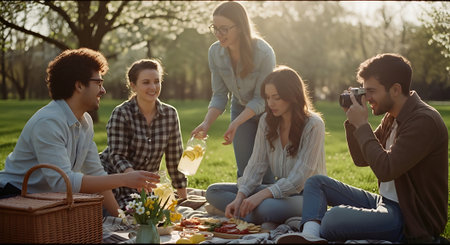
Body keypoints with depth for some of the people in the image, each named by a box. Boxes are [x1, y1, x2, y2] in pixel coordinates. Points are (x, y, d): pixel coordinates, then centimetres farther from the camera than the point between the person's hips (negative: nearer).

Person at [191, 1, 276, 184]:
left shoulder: (264, 53, -29)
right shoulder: (215, 52, -15)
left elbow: (260, 100, -25)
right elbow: (219, 95, -9)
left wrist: (235, 124, -36)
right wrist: (206, 123, -24)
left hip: (268, 111, -4)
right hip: (240, 109, 4)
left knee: (265, 172, -7)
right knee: (245, 172, 3)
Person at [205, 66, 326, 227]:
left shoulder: (313, 125, -15)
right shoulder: (267, 121, 4)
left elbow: (299, 179, -21)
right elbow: (256, 165, 0)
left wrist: (260, 195, -30)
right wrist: (239, 198, -15)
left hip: (308, 196, -8)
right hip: (281, 191, 8)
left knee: (264, 208, -41)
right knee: (213, 191, -7)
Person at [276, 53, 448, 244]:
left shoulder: (424, 121, -20)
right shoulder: (392, 117, 10)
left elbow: (386, 169, -27)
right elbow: (361, 159, 16)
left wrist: (362, 125, -18)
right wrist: (352, 121, 2)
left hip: (412, 219, -10)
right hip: (384, 202, 10)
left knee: (336, 216, -35)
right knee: (315, 182, 6)